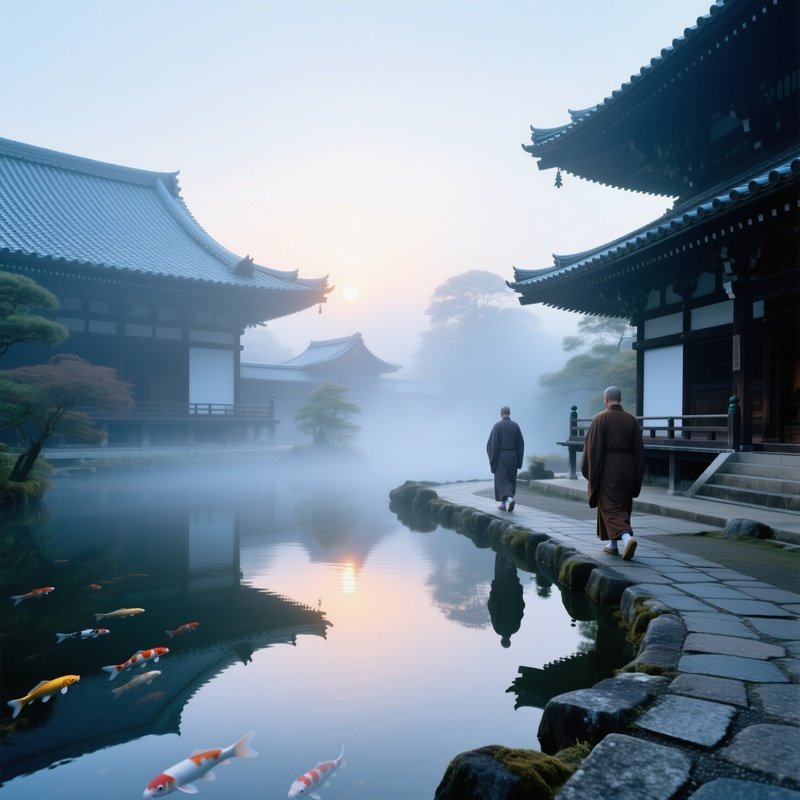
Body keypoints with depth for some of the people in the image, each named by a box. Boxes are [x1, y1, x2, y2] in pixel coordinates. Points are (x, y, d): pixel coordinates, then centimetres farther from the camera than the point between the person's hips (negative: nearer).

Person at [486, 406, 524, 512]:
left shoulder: (497, 426, -9)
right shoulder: (515, 426, 2)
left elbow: (493, 444, -12)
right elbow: (521, 444, 3)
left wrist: (492, 459, -5)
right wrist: (519, 461, 9)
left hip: (501, 457, -4)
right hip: (513, 457, 4)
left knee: (501, 480, 2)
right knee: (511, 481, 14)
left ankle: (509, 498, -20)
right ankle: (504, 504, 18)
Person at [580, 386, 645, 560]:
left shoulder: (600, 418, -9)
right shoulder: (631, 419, 3)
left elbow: (592, 447, -10)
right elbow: (639, 449, 6)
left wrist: (590, 472, 1)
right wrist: (637, 476, 13)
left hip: (608, 468, -5)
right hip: (628, 468, 5)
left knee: (610, 507, -1)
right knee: (623, 506, 16)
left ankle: (627, 537, -24)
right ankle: (614, 544, 24)